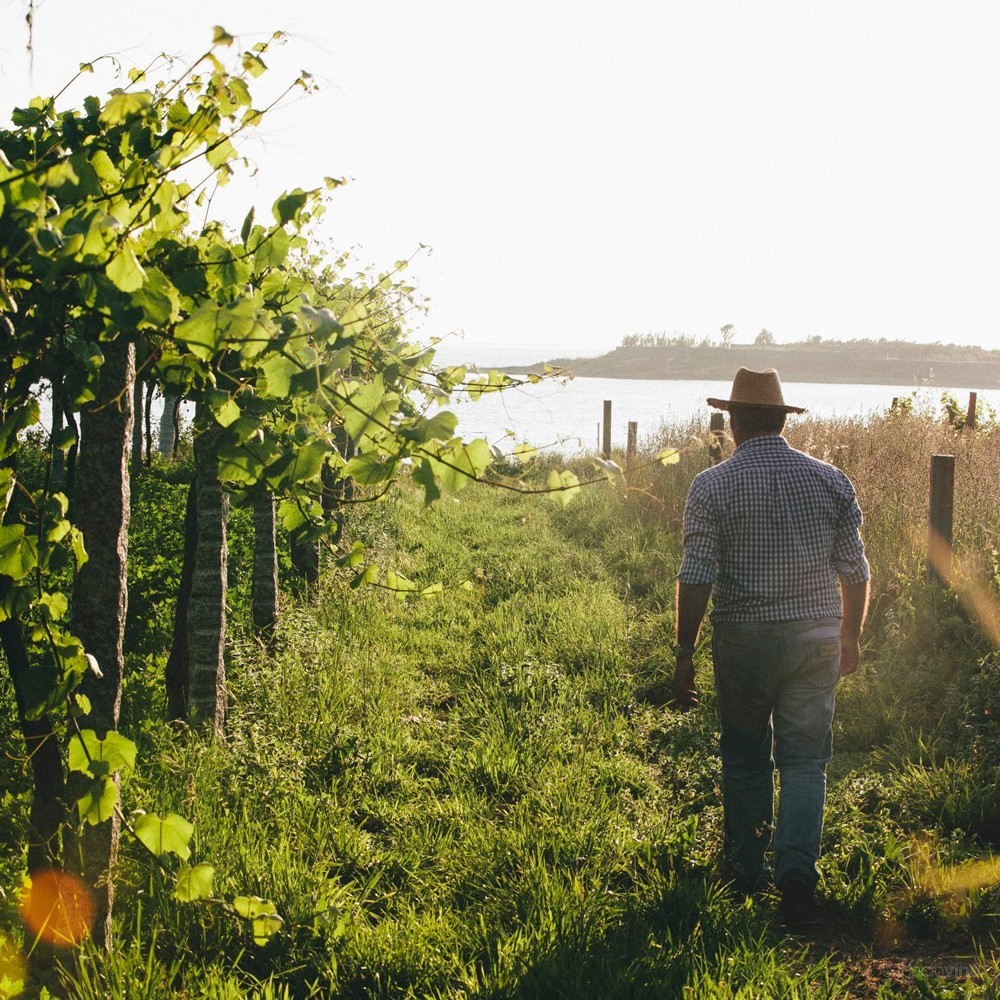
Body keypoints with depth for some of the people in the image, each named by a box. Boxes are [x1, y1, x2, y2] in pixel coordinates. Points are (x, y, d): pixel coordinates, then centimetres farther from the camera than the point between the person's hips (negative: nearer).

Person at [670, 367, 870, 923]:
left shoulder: (712, 487, -6)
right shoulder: (831, 481, 1)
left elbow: (696, 579, -10)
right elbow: (856, 571, 4)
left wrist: (685, 655, -3)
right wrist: (851, 636, 18)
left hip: (744, 639, -1)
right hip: (817, 639, 1)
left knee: (745, 759, 15)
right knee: (805, 761, 5)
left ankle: (748, 873, 25)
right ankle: (798, 867, -11)